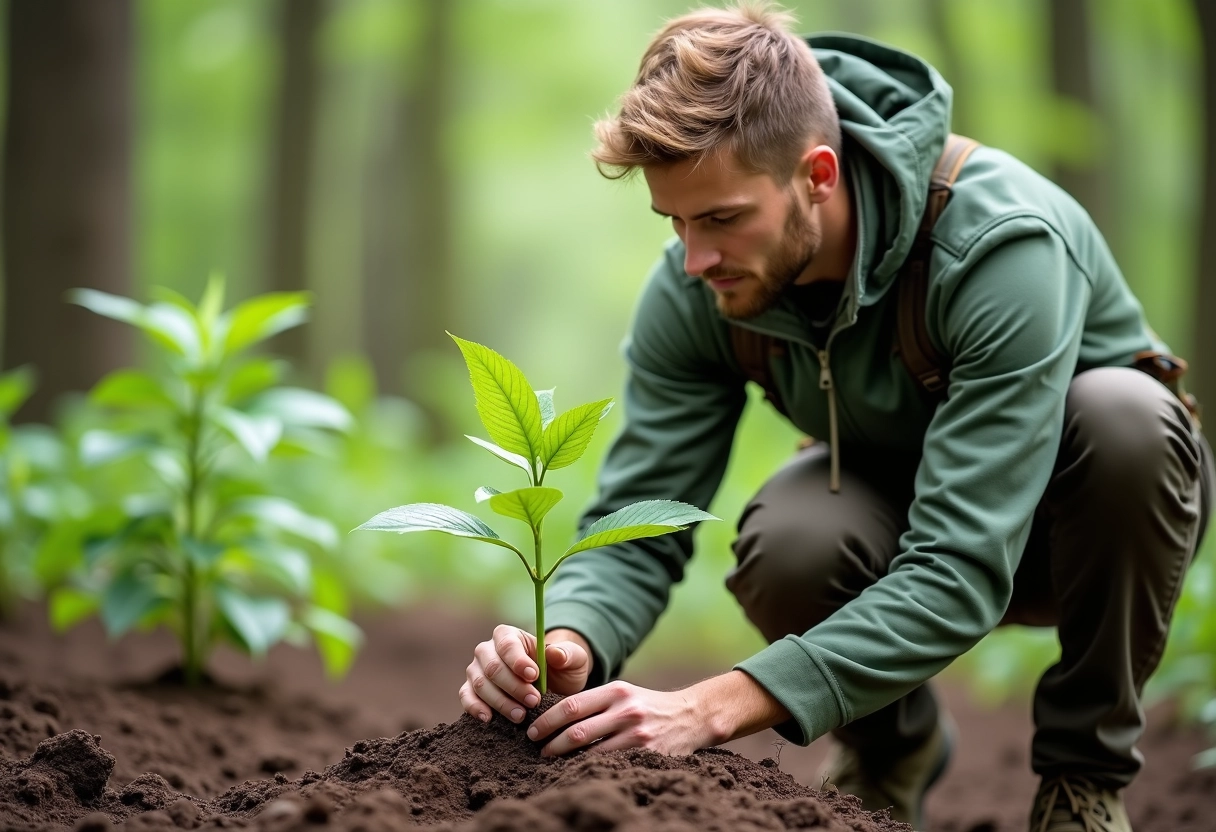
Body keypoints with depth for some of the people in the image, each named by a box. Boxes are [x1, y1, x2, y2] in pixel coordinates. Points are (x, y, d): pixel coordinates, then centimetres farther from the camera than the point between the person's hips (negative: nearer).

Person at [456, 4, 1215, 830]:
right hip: (893, 486, 2)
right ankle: (890, 740, 3)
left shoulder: (1002, 243, -37)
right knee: (785, 546, -33)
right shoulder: (693, 293, -21)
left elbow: (961, 573, -41)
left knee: (1124, 413, -37)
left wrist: (716, 707, -49)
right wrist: (567, 645, -41)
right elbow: (637, 531, -17)